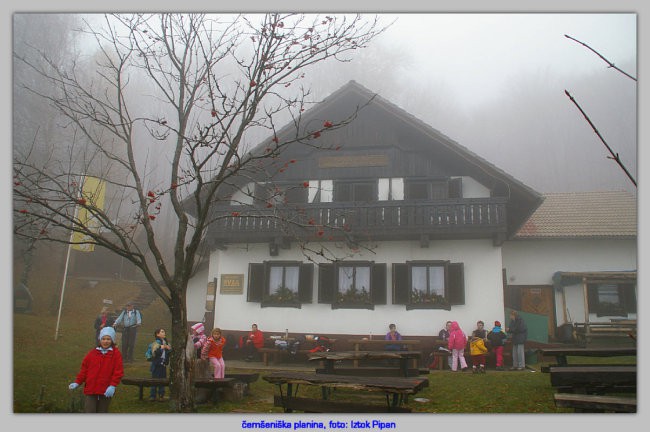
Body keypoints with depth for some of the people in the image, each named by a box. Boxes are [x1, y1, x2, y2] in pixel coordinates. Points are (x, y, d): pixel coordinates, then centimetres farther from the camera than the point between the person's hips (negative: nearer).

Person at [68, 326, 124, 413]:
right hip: (91, 390, 2)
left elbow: (119, 372, -7)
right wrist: (77, 382, 2)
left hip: (106, 391, -1)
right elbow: (84, 369, 9)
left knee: (102, 413, 10)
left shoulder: (116, 354, -4)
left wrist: (112, 386, -16)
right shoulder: (92, 353, 4)